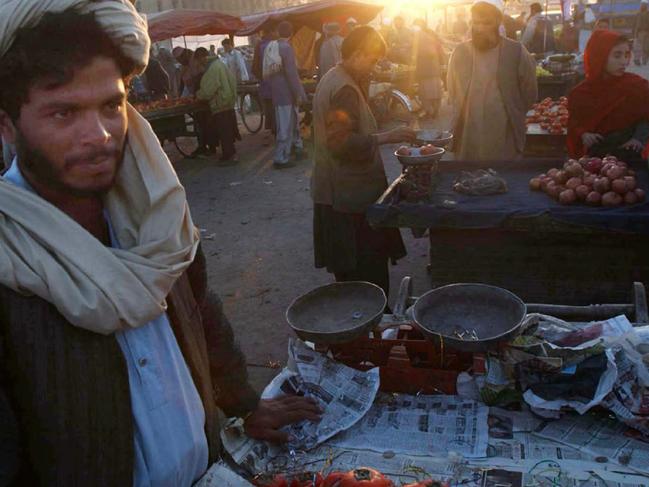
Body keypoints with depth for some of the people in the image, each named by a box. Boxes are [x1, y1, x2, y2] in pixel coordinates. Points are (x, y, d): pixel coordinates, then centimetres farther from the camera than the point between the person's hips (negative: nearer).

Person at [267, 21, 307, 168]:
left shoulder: (271, 47, 9)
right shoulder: (286, 48, -15)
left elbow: (267, 71, 16)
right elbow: (291, 73, -20)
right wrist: (298, 94, -15)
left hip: (276, 91, 8)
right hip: (286, 93, -8)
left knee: (293, 121, 22)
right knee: (285, 126, -3)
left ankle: (297, 147, 34)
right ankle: (280, 159, 0)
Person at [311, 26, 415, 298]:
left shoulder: (332, 80, 15)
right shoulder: (345, 89, -19)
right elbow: (342, 143, -26)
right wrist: (386, 137, -21)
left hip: (337, 191, 11)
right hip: (350, 193, -11)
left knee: (348, 269, 19)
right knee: (368, 274, -3)